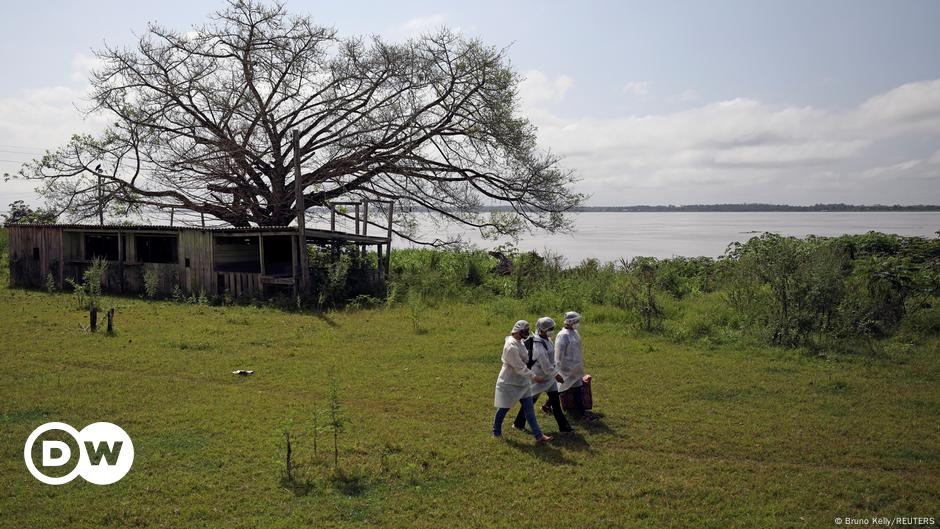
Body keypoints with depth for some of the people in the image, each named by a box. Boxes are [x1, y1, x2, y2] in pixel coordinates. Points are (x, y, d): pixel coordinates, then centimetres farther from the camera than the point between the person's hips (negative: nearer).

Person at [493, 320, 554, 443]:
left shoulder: (519, 342, 4)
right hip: (510, 383, -9)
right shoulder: (511, 346, -26)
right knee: (504, 408, 9)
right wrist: (533, 377, -23)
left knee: (529, 408, 3)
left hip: (522, 382, 9)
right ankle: (496, 432, 30)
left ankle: (539, 435, 2)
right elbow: (519, 367, -26)